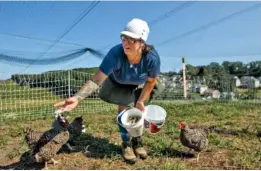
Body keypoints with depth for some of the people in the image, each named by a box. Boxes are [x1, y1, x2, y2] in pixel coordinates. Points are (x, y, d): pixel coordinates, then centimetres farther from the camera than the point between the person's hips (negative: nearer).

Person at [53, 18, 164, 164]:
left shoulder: (152, 57, -39)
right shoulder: (115, 54, -43)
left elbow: (151, 81, -19)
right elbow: (96, 80, -47)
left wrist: (141, 100, -16)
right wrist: (77, 98, -61)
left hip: (140, 85, 2)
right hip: (119, 84, -1)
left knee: (139, 111, 1)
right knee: (124, 108, -12)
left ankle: (137, 141, 26)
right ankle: (127, 144, 11)